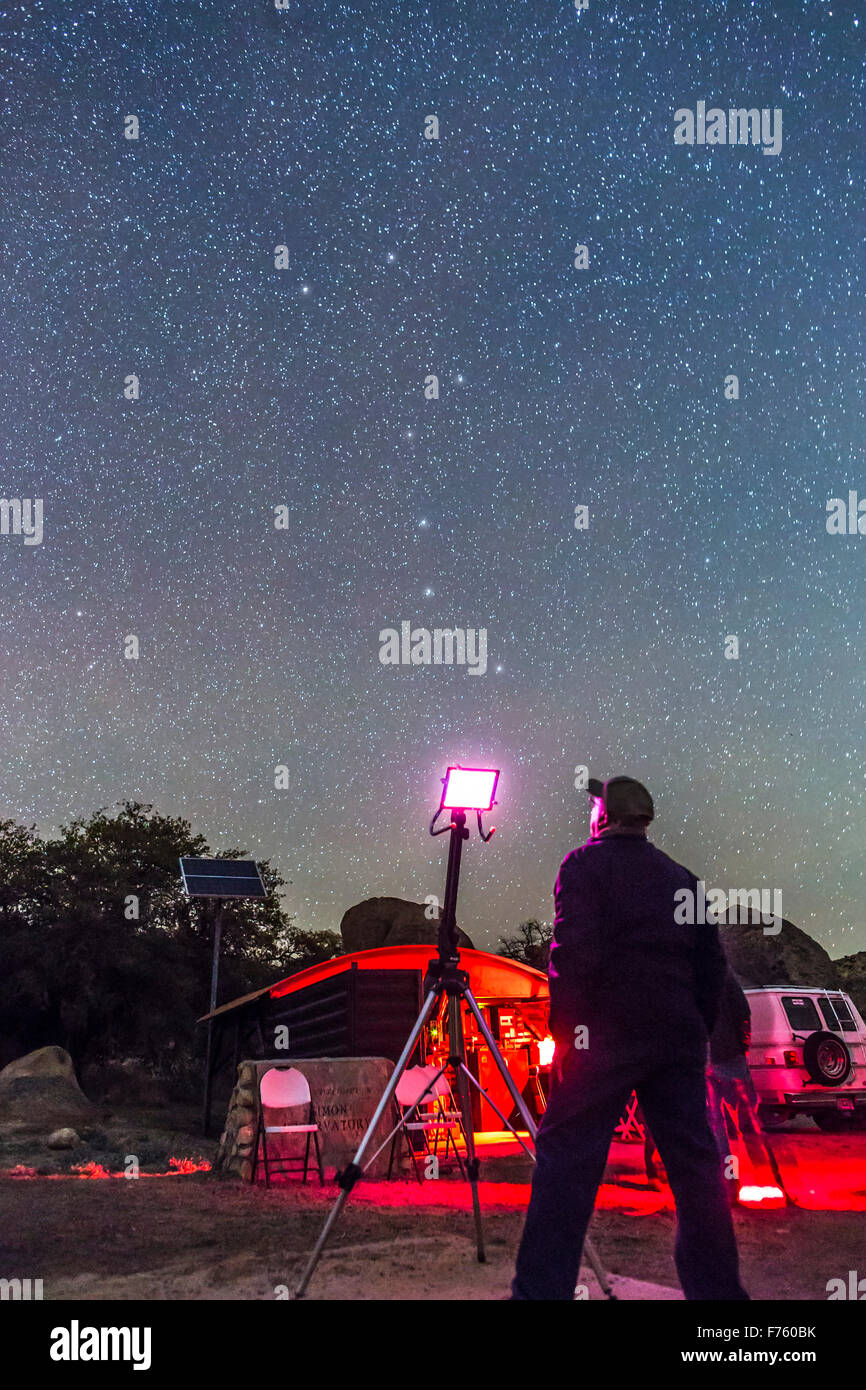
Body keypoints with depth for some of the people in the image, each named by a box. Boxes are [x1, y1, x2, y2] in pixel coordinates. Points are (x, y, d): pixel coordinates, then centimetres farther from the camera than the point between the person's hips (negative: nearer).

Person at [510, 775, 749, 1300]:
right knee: (694, 1160, 11)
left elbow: (574, 950, -13)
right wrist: (698, 1029, 17)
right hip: (679, 1036, 6)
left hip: (607, 1034, -5)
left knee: (567, 1155, -4)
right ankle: (717, 1284, 16)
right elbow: (712, 963, 13)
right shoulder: (682, 878, 16)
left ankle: (543, 1286, -6)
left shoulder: (585, 864, -1)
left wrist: (563, 1026, -7)